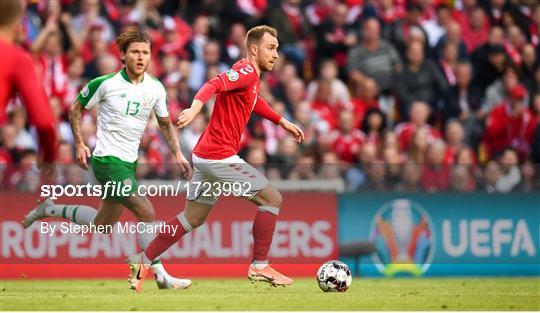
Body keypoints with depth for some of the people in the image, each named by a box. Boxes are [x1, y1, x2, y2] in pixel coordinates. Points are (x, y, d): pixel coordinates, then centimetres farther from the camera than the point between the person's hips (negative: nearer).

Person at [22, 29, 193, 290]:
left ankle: (50, 209, 35)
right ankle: (161, 276, -10)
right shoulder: (105, 84, -12)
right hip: (107, 160, -7)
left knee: (102, 224, 16)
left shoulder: (156, 89, 2)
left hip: (130, 161, 7)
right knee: (146, 214, -17)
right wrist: (79, 144, -5)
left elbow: (165, 123, 16)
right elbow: (75, 108, 2)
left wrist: (177, 153, 3)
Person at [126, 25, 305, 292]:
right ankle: (259, 267, 0)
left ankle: (142, 261, 14)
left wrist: (282, 122, 43)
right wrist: (195, 107, -50)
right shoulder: (246, 72, -14)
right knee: (272, 199, -2)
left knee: (192, 218, 15)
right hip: (220, 156, -10)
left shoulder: (251, 76, 17)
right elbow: (215, 85, -32)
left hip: (206, 157, 10)